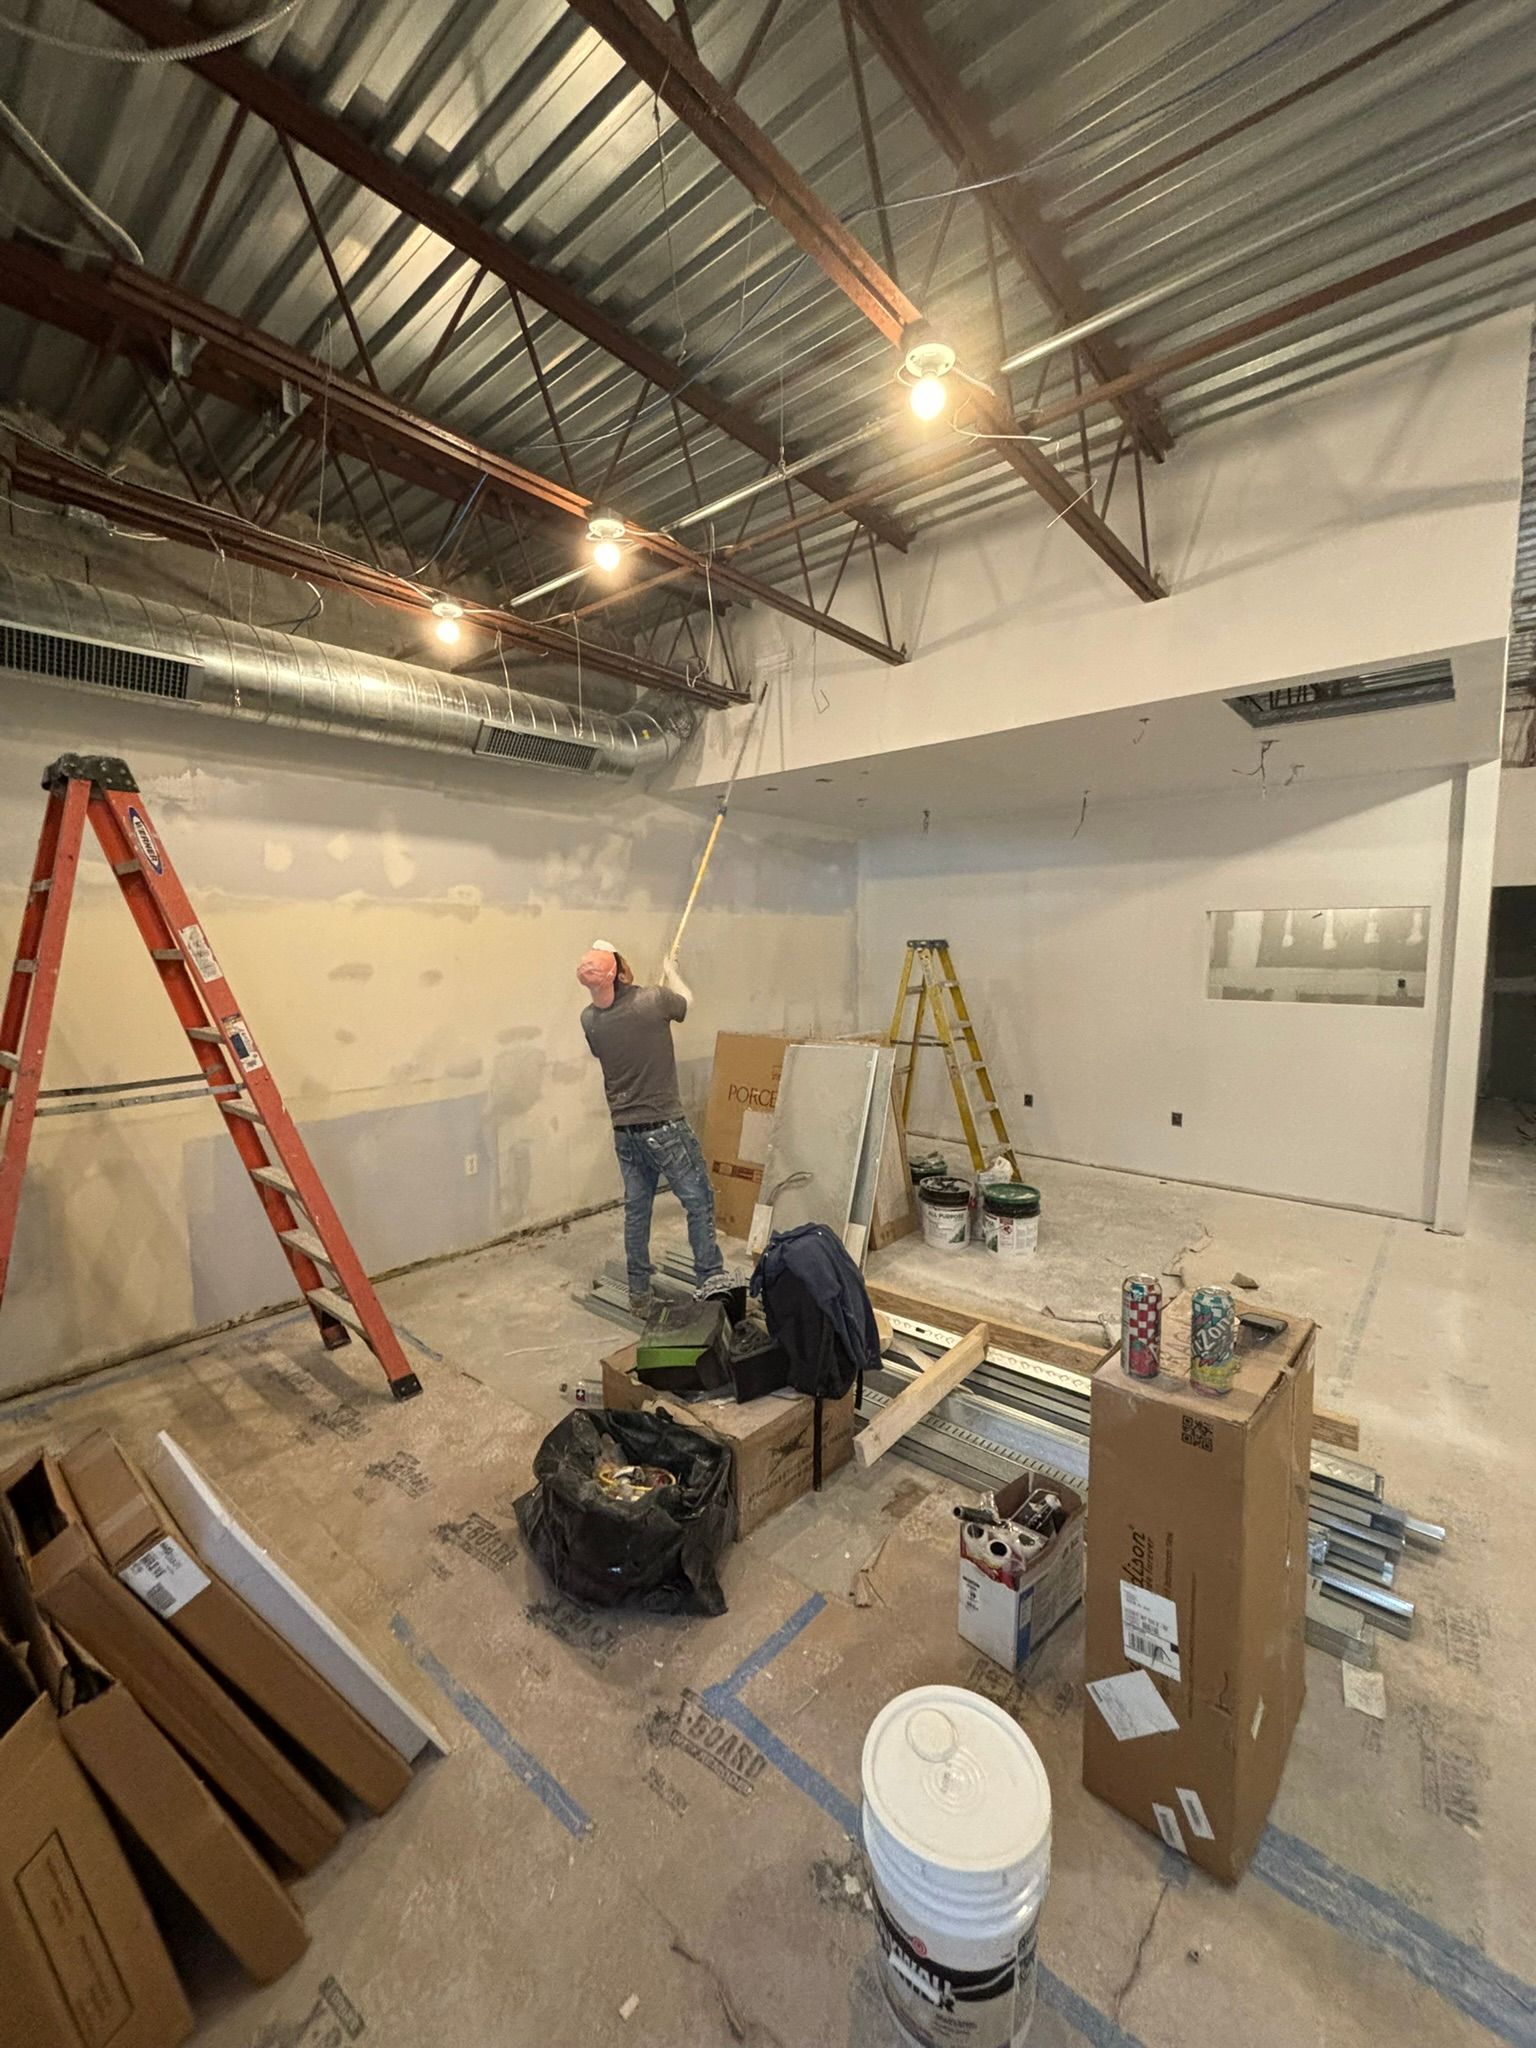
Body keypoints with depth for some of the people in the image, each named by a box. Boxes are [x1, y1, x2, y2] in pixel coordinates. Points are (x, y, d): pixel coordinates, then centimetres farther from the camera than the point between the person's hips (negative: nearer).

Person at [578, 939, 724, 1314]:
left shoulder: (589, 1020, -3)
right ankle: (710, 1283, 16)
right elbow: (685, 1001, 4)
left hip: (625, 1131, 5)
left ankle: (639, 1293, 26)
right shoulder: (653, 1001, -19)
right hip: (664, 1126, -5)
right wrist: (670, 972, 25)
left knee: (636, 1208, 16)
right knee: (699, 1202, 8)